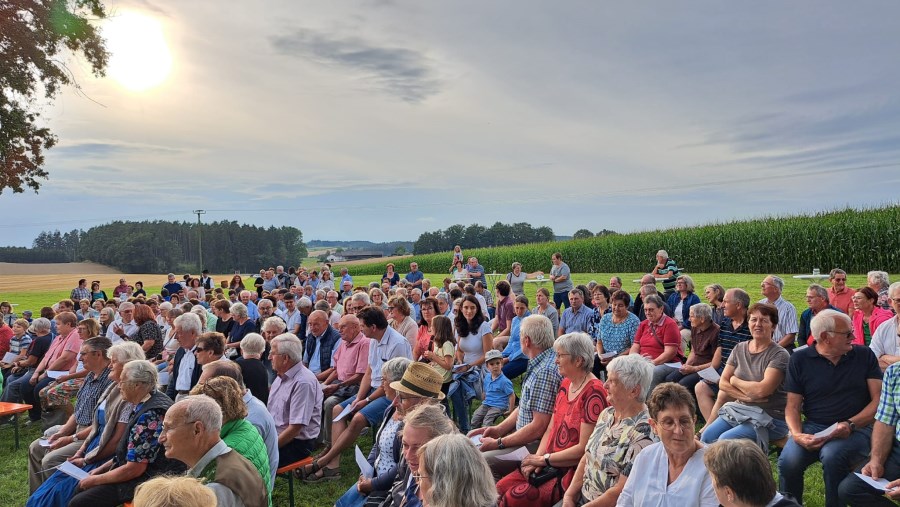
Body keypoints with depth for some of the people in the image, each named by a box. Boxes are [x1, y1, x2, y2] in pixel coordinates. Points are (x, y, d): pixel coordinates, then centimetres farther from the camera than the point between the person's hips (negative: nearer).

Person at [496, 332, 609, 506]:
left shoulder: (593, 392, -17)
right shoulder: (565, 384, 10)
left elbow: (584, 448, -19)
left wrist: (544, 459, -11)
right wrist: (537, 459, -3)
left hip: (573, 472, -8)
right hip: (550, 466, 8)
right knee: (501, 488, -6)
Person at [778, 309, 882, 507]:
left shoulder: (864, 355, 5)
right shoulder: (800, 359, 4)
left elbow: (878, 400, 0)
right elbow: (793, 406, 4)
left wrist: (850, 424, -15)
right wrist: (797, 434, -15)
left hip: (856, 428, -1)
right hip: (813, 427, 1)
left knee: (832, 456, -33)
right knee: (788, 461, -27)